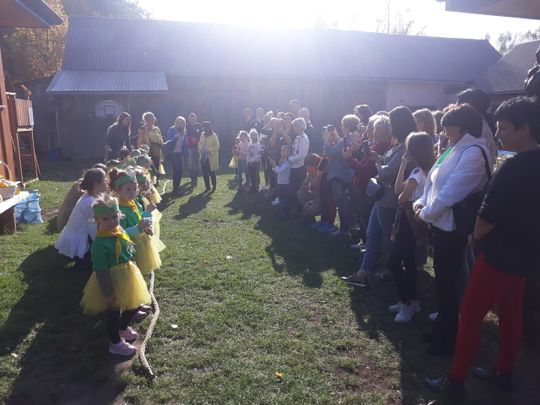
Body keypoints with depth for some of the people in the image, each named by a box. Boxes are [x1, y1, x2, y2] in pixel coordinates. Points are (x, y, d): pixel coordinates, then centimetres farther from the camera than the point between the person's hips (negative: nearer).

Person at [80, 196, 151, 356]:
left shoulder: (121, 232, -3)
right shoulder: (99, 243, -27)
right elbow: (101, 271, -24)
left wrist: (133, 275, 19)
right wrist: (107, 293, -21)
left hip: (127, 276, 8)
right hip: (112, 280, -8)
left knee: (133, 306, 22)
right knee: (114, 312, 12)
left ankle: (123, 328, 51)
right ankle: (116, 343, 34)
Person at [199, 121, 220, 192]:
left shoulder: (214, 136, -10)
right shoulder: (202, 134, 7)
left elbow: (217, 146, -14)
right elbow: (200, 144, 15)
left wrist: (208, 150, -20)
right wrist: (201, 149, -5)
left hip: (211, 157, -5)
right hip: (203, 157, 5)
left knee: (211, 172, 2)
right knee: (204, 173, 8)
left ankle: (214, 186, 19)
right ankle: (207, 186, 21)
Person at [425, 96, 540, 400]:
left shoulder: (514, 168, -23)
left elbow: (488, 216, -22)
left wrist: (476, 236, -2)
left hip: (502, 254, -9)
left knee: (470, 315, 0)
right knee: (511, 312, 19)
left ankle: (456, 381, 10)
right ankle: (505, 374, 33)